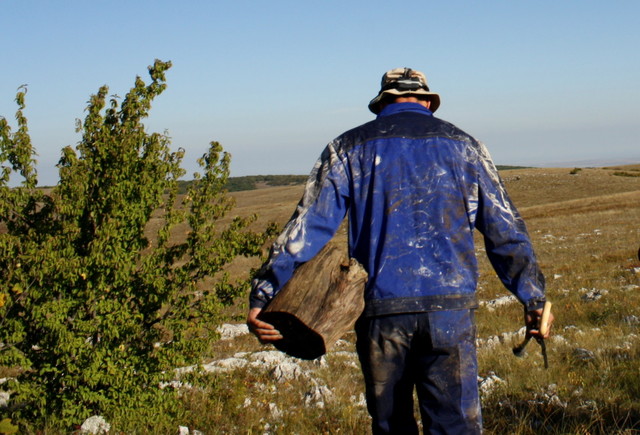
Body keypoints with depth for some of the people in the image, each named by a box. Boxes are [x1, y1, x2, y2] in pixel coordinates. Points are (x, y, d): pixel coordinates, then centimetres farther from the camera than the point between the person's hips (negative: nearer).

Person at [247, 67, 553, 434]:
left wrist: (264, 297, -3)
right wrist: (534, 297, 16)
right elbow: (505, 230, 10)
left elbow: (308, 228, -1)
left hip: (381, 310, 0)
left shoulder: (349, 148, 8)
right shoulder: (462, 145, 12)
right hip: (451, 307, 0)